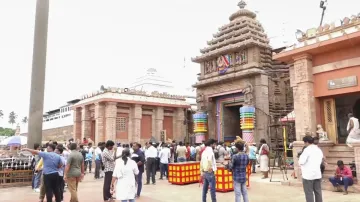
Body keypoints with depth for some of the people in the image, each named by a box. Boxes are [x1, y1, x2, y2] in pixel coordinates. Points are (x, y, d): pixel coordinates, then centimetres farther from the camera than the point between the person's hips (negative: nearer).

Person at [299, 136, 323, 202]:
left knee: (309, 193, -1)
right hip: (317, 174, 7)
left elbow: (301, 161, -19)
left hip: (308, 175, -7)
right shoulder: (319, 150, 11)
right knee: (318, 192, 13)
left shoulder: (307, 149, -14)